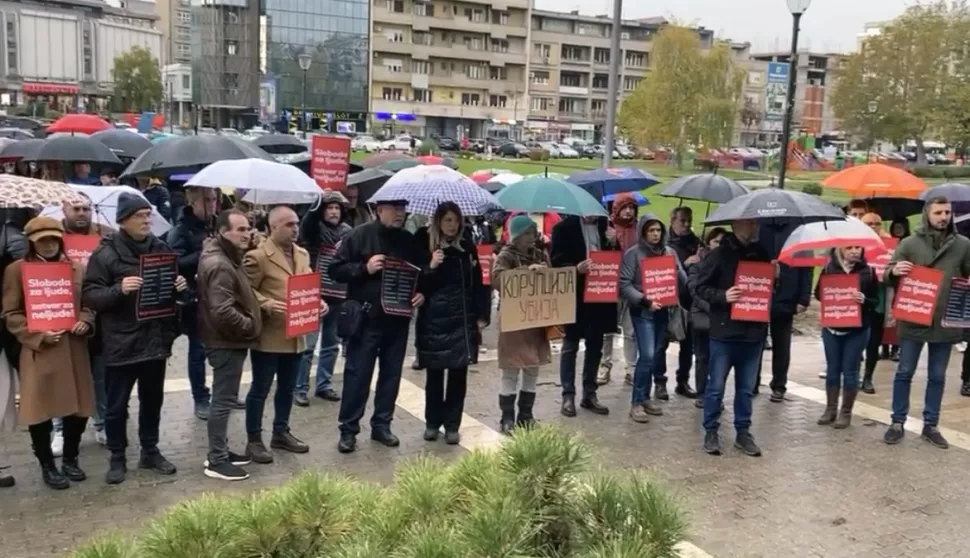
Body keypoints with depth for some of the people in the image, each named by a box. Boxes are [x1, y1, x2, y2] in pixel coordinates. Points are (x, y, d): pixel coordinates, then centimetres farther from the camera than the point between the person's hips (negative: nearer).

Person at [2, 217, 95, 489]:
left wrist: (85, 322, -5)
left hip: (74, 349, 3)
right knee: (40, 411, 2)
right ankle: (47, 465, 20)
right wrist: (38, 335, -14)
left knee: (78, 408, 7)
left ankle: (71, 459, 27)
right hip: (38, 352, -3)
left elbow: (89, 303, 16)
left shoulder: (77, 268, 10)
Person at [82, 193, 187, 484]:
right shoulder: (106, 254, -8)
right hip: (121, 342, -4)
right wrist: (119, 290, -29)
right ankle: (117, 459, 20)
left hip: (156, 339, 5)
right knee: (117, 405, 6)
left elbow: (174, 283, 19)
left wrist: (180, 286, -4)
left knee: (152, 400, 16)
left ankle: (150, 451, 30)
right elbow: (90, 295, -12)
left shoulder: (161, 249, 7)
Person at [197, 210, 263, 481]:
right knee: (224, 399, -3)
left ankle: (221, 451, 28)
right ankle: (216, 460, 5)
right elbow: (223, 311, -30)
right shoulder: (219, 265, -22)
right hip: (226, 342, -11)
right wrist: (250, 326, -17)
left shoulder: (227, 258, 13)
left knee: (224, 398, 17)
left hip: (229, 340, 11)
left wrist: (250, 323, 10)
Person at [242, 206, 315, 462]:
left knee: (287, 387, 17)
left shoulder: (302, 254, 11)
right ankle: (254, 440, 15)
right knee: (260, 389, 3)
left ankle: (281, 433, 32)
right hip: (268, 335, -7)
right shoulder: (258, 256, -12)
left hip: (295, 334, 7)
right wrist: (267, 304, -27)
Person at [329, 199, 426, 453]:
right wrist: (365, 268, -18)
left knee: (391, 373, 11)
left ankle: (382, 425, 24)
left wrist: (421, 292, -2)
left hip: (398, 319, 5)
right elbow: (336, 269, -5)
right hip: (366, 318, -4)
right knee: (357, 374, -1)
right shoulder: (360, 235, -5)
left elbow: (421, 274, 18)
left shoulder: (410, 241, 8)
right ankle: (348, 429, 9)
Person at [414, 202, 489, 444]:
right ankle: (432, 423, 19)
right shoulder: (424, 246, -2)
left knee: (458, 372, 3)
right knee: (434, 372, 6)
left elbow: (477, 283, 9)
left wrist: (481, 316, 5)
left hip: (462, 318, 2)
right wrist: (431, 267, -20)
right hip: (434, 319, -2)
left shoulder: (467, 247, 6)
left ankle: (452, 425, 12)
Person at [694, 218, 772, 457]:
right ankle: (711, 432, 15)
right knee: (716, 386, 3)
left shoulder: (762, 254, 8)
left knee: (746, 388, 12)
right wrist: (723, 296, -20)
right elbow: (701, 287, -5)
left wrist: (775, 278, -2)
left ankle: (743, 433, 23)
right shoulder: (719, 254, -6)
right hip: (724, 332, -4)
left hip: (753, 332, 5)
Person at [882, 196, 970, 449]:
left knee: (937, 377, 11)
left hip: (945, 322, 2)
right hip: (913, 321, -2)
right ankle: (898, 422, 15)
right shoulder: (910, 243, -2)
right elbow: (887, 276, -1)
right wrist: (893, 271, -25)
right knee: (904, 373, 6)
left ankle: (931, 425, 22)